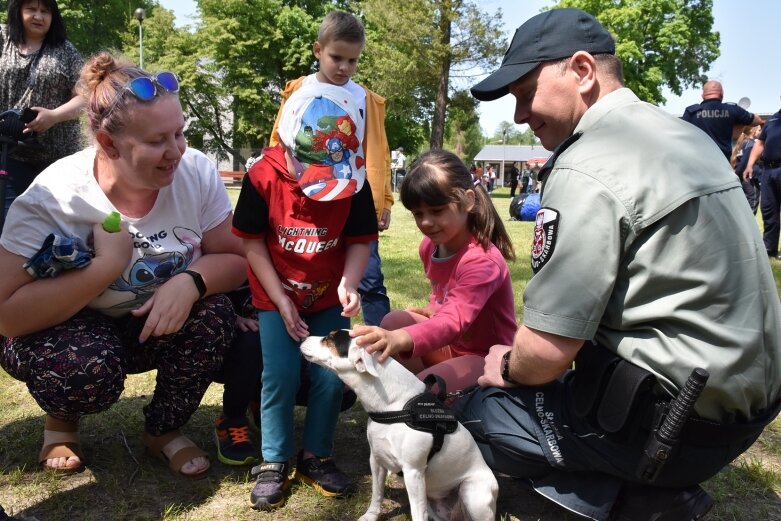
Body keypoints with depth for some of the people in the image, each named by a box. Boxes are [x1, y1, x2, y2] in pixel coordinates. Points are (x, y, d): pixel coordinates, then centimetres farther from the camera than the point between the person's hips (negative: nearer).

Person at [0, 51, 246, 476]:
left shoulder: (197, 173, -17)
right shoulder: (52, 198, -24)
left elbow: (233, 259, -10)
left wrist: (190, 281, -32)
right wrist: (106, 265, -33)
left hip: (161, 320, 3)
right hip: (65, 328, -3)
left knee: (214, 318, -26)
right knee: (89, 370, -34)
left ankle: (163, 431, 1)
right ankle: (61, 420, 6)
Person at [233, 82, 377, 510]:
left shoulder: (354, 182, -13)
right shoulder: (263, 177, -17)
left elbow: (360, 241, -6)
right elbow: (252, 244, -11)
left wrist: (349, 284, -25)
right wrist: (281, 301, -13)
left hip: (329, 298, 2)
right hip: (276, 295, -1)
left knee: (331, 376, -5)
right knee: (280, 376, -9)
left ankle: (316, 456, 15)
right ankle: (274, 462, 10)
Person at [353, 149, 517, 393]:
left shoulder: (482, 260, -29)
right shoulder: (430, 245, -5)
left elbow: (455, 321, -46)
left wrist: (401, 339, -63)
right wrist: (434, 311, -5)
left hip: (486, 357, -7)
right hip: (451, 345, 8)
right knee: (393, 321, -15)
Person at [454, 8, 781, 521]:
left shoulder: (585, 171, -20)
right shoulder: (685, 135, 9)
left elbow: (548, 350, -23)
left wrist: (509, 370, 2)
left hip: (675, 417, -9)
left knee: (473, 412, 5)